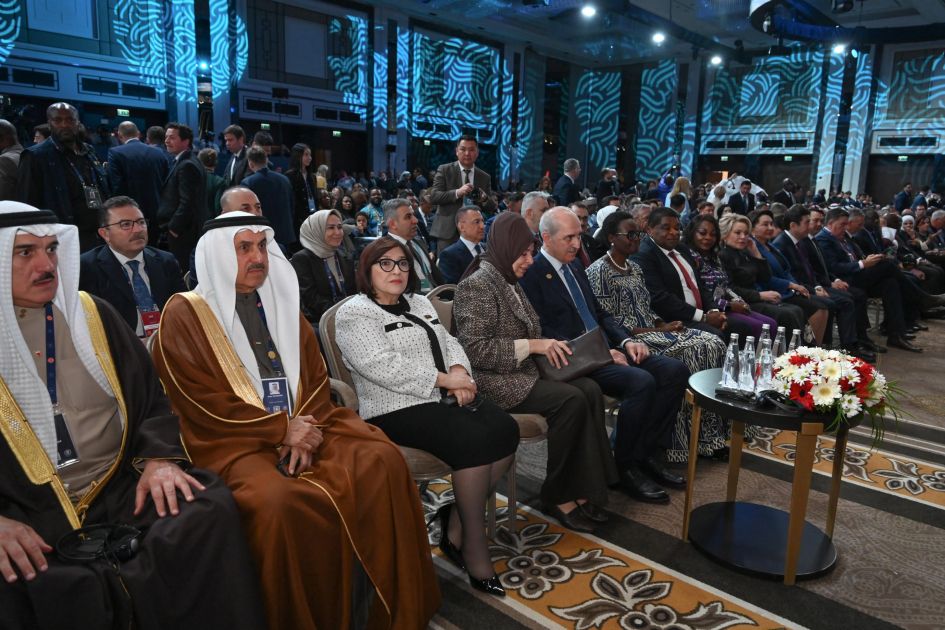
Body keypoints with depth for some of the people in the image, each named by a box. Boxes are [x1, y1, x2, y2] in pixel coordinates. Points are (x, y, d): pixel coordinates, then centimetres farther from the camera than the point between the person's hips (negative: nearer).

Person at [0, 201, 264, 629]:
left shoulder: (91, 312, 11)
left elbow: (148, 394, 12)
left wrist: (159, 457, -6)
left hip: (123, 487, 3)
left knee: (211, 510, -23)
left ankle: (106, 592, -14)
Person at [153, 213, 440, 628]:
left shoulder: (280, 302, 17)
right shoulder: (185, 314, 2)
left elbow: (316, 380, 12)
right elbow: (201, 401, -7)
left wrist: (306, 429, -9)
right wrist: (282, 429, -12)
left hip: (303, 429, 5)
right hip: (235, 441, -4)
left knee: (382, 461, -21)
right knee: (278, 501, -36)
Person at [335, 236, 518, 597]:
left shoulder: (419, 304, 22)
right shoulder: (354, 313, -3)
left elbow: (449, 343, 15)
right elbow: (384, 368, -16)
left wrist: (459, 373, -8)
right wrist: (445, 379, -15)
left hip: (445, 397, 8)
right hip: (397, 409, -7)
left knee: (506, 430, -16)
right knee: (473, 439, -29)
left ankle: (456, 526, -4)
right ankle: (473, 544, -13)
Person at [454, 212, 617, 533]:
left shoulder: (510, 282, 16)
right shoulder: (477, 286, -12)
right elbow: (475, 349, -21)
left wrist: (547, 346, 4)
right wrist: (531, 346, -20)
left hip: (526, 371, 8)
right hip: (494, 381, -8)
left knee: (590, 389, -15)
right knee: (571, 400, -25)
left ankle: (580, 489, -11)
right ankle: (555, 495, -8)